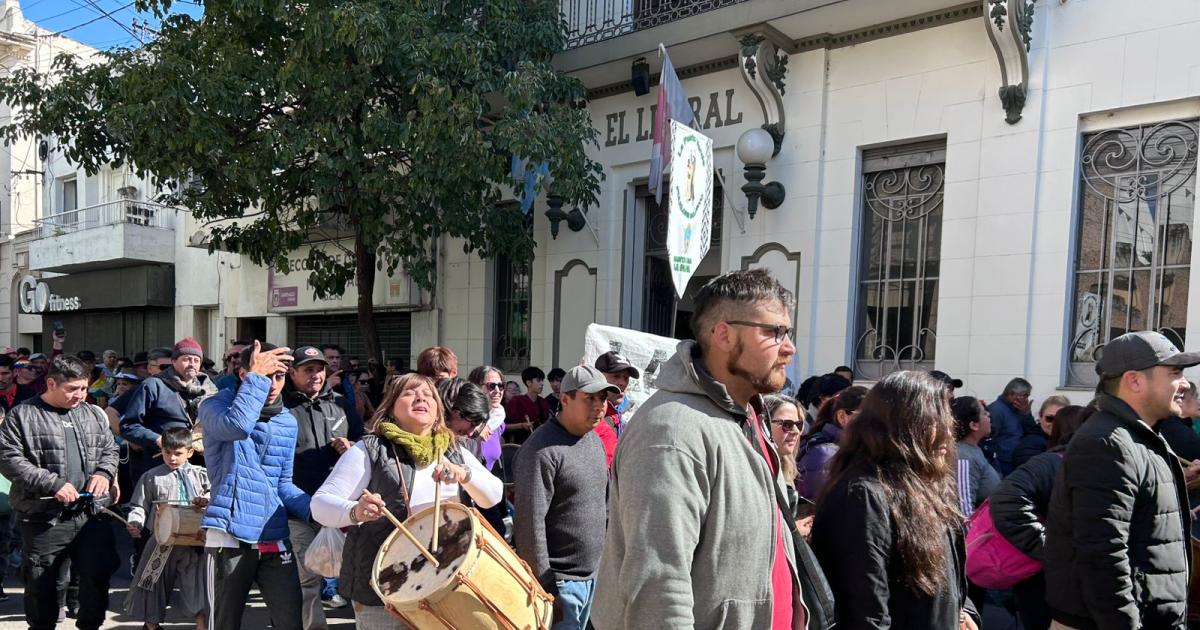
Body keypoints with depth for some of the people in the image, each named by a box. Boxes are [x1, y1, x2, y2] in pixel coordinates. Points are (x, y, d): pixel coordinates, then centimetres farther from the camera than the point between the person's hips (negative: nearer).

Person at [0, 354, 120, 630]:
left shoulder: (91, 414, 11)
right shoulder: (22, 415, -3)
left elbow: (110, 449, 19)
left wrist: (104, 473, -3)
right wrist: (53, 484, -17)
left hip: (91, 513, 4)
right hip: (43, 517, -3)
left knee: (97, 574, 6)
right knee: (41, 583, 9)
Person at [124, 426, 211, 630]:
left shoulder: (200, 475, 9)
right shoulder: (151, 477, 7)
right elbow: (139, 506, 7)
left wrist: (206, 501, -17)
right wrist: (134, 522, -11)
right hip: (162, 540, 1)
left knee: (199, 588, -2)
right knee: (153, 585, 12)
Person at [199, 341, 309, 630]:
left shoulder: (288, 422, 11)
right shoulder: (217, 405, -4)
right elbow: (238, 425, -30)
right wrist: (256, 375, -20)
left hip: (275, 539, 5)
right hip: (230, 537, -4)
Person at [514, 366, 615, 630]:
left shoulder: (594, 439, 8)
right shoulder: (543, 450, -19)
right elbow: (530, 523, -21)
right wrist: (544, 588, -18)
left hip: (591, 577, 8)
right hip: (559, 583, -8)